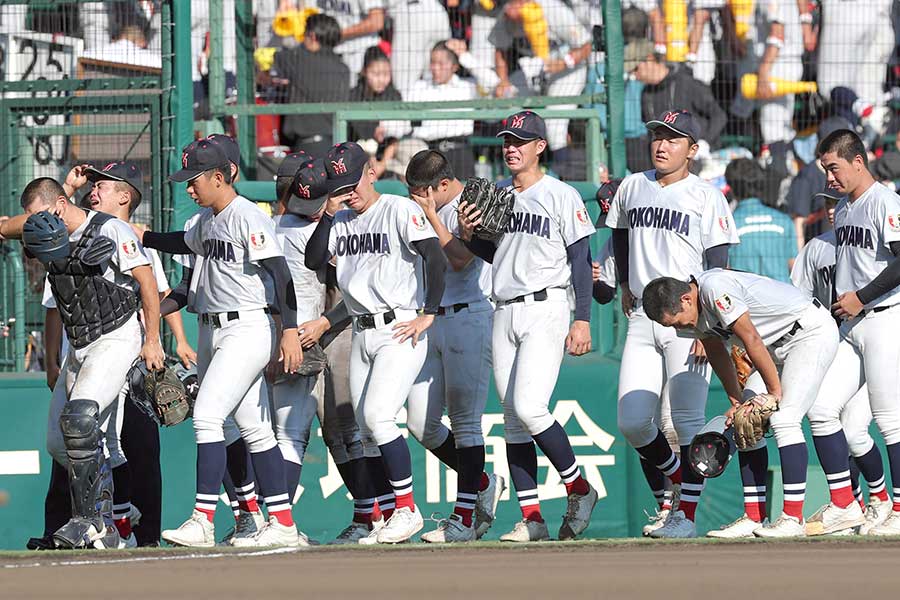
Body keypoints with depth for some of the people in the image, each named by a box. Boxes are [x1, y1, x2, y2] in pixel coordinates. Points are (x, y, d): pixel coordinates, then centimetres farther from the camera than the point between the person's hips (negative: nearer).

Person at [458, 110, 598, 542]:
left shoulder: (561, 196, -4)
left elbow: (581, 259, -6)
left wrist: (582, 320, -12)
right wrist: (467, 235, 2)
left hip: (545, 309, -7)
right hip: (505, 313, 7)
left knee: (529, 407, -18)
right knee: (513, 418, 2)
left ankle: (579, 488, 1)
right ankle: (531, 520, 4)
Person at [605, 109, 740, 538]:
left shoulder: (707, 198, -3)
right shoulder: (632, 188, 13)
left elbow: (718, 268, -8)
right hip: (642, 319, 5)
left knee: (687, 422, -8)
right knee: (632, 422, 0)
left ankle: (687, 514, -2)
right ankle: (679, 479, 23)